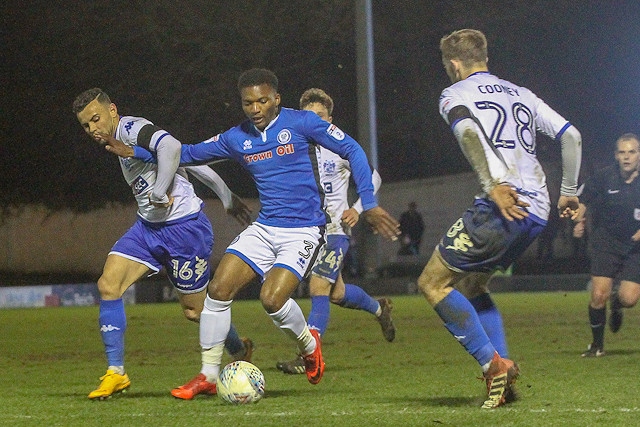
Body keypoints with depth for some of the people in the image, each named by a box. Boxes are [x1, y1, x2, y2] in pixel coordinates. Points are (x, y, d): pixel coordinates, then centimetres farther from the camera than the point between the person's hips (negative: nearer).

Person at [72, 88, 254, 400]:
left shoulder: (130, 128, -16)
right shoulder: (121, 139, 13)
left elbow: (170, 147, -38)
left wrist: (160, 192, -28)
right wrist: (227, 197, 19)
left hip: (185, 227, -9)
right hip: (148, 226, 9)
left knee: (194, 310, 4)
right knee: (108, 285, -9)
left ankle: (240, 352, 33)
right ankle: (116, 374, -4)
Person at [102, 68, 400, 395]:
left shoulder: (301, 123, -7)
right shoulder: (236, 138, 7)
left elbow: (352, 150, -4)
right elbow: (189, 154, 19)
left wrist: (368, 204, -8)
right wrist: (135, 152, 10)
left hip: (304, 232, -5)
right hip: (263, 229, 5)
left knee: (272, 298, -23)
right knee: (219, 289, -11)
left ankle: (309, 344, 10)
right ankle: (209, 375, 2)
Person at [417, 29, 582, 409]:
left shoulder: (455, 94, 6)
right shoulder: (520, 94, 24)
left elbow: (469, 132, -17)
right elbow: (571, 136, 19)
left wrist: (493, 187, -25)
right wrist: (569, 192, 25)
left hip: (502, 208, -8)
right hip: (538, 212, 8)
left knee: (433, 282, 1)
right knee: (470, 284, 21)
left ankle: (493, 364, -11)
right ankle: (504, 369, 4)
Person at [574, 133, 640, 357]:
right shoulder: (602, 178, -7)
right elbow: (583, 202, 4)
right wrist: (578, 221, -14)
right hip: (606, 243, 0)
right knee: (598, 295, -13)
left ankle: (616, 305, 29)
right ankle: (597, 344, 9)